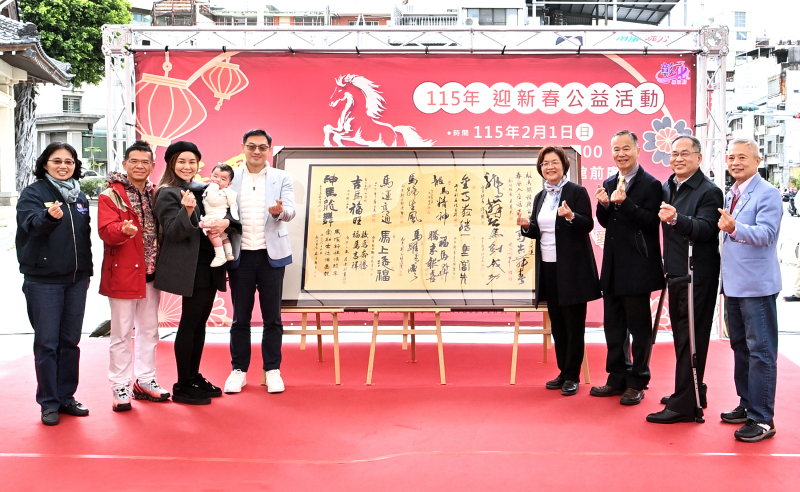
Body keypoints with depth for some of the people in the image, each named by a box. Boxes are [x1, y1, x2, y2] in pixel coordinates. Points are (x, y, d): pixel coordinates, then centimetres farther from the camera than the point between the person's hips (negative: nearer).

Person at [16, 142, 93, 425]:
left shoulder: (80, 197, 10)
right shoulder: (33, 193, -6)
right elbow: (31, 223, -25)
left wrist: (87, 271, 14)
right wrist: (49, 216, -46)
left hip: (76, 280, 5)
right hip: (43, 281, -5)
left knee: (70, 341, 11)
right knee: (47, 342, 0)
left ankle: (66, 396, 22)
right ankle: (49, 403, 9)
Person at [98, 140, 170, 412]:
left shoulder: (155, 194, 10)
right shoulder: (110, 195, -7)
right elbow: (106, 231, -19)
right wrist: (123, 229, -39)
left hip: (150, 272, 6)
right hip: (122, 273, -6)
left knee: (149, 329, 14)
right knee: (121, 332, 1)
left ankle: (145, 380, 27)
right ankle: (120, 387, 10)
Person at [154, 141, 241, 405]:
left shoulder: (204, 189, 13)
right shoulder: (167, 193, -7)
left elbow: (225, 216, 13)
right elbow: (173, 232, -16)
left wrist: (226, 222, -10)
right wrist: (186, 211, -33)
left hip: (210, 264, 7)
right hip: (189, 267, -7)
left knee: (200, 322, 13)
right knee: (190, 322, -4)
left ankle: (194, 377, 23)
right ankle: (182, 386, 3)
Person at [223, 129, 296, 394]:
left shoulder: (281, 178, 5)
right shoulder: (231, 178, 6)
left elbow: (290, 211, -6)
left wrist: (280, 211, -28)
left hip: (271, 254, 0)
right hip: (240, 254, 0)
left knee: (272, 316, 6)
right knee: (240, 316, 7)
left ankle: (272, 370, 15)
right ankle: (238, 370, 17)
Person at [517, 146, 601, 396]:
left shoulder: (577, 192, -5)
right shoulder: (540, 197, 14)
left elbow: (588, 225, -12)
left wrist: (571, 216, -30)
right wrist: (526, 226, -5)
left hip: (572, 269, -6)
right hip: (548, 267, 6)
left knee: (573, 323, 0)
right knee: (557, 323, 11)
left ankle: (572, 376, 7)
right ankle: (563, 372, 20)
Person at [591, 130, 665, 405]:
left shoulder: (650, 185, -10)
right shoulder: (609, 184, 11)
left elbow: (652, 222, -18)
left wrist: (625, 202, -28)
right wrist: (603, 205, -7)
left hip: (637, 267, -7)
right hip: (613, 266, 7)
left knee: (639, 326, 4)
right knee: (613, 325, 14)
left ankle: (637, 383, 13)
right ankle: (617, 379, 25)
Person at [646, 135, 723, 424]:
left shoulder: (709, 192, -14)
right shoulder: (666, 189, 10)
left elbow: (705, 228, -28)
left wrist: (676, 219, -44)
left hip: (697, 277, -8)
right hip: (675, 273, 8)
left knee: (691, 340, -4)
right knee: (681, 337, 17)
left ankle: (683, 405, 1)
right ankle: (693, 393, 31)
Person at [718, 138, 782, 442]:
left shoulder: (767, 194, -12)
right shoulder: (731, 195, 14)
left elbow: (766, 233, -25)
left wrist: (735, 228, -42)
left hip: (757, 287, -9)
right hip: (734, 285, 9)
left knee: (760, 352, -6)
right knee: (740, 347, 17)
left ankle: (762, 419, -2)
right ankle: (747, 405, 29)